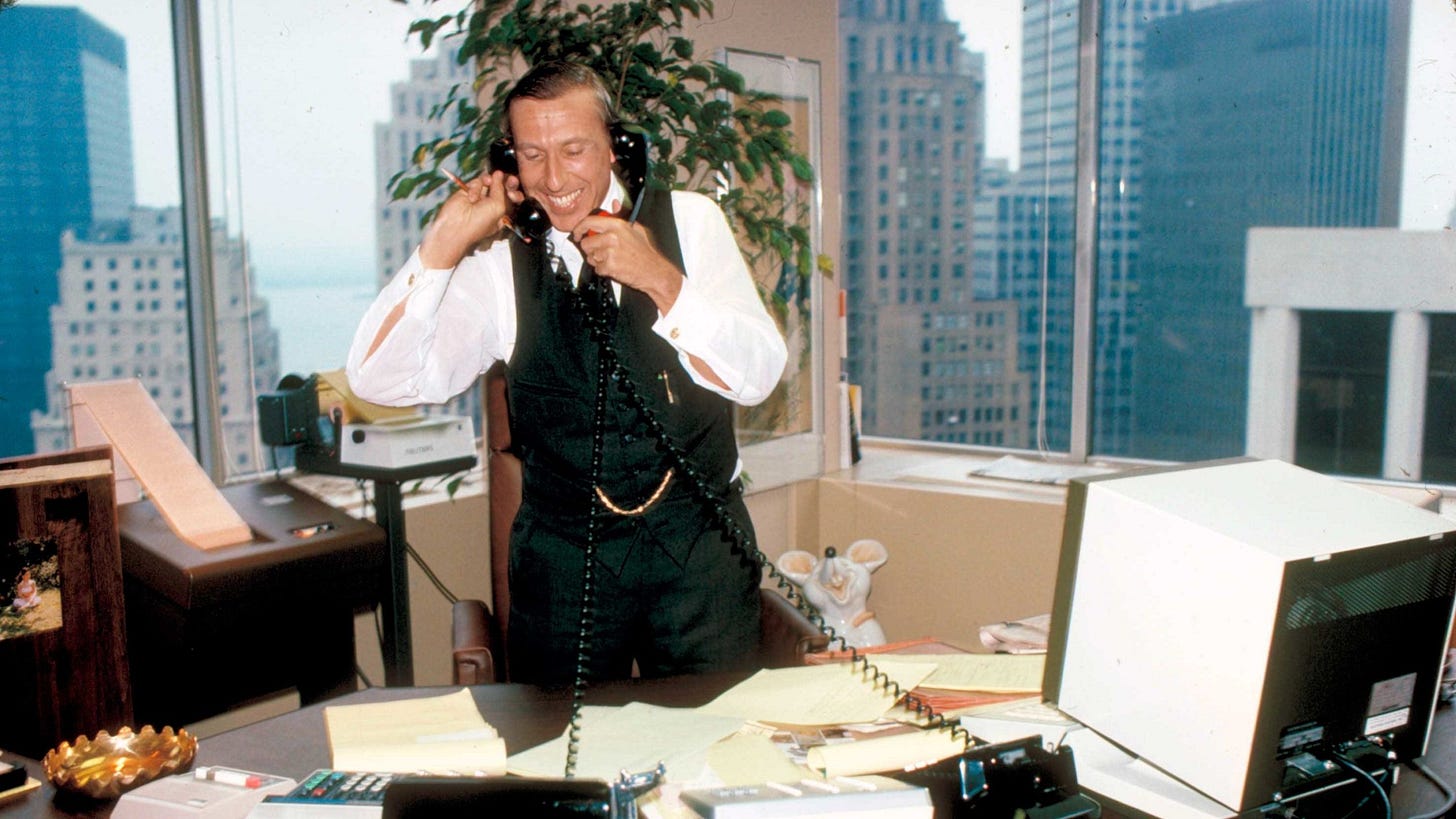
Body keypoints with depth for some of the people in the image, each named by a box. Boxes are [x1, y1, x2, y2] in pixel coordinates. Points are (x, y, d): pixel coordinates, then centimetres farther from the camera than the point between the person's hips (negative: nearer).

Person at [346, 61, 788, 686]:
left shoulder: (689, 222, -1)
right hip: (564, 553, 0)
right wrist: (444, 244, -15)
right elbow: (379, 380, -9)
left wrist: (660, 280, -21)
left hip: (700, 542, 0)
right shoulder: (498, 257, -2)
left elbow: (759, 375, -9)